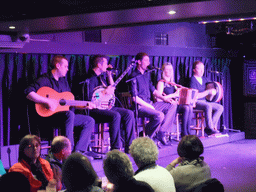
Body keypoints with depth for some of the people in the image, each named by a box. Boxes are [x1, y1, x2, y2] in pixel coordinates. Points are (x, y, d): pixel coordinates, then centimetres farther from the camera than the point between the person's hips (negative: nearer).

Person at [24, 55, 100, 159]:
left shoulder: (63, 81, 18)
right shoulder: (45, 79, -8)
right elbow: (28, 92, -23)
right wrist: (47, 101, -29)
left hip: (64, 115, 9)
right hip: (47, 115, -8)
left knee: (90, 121, 0)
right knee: (69, 114, -37)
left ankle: (79, 150, -11)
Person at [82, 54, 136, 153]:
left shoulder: (102, 75, 18)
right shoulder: (91, 78, -10)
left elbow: (112, 89, 24)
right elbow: (89, 97, -19)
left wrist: (109, 75, 15)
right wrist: (105, 92, -15)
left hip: (106, 106, 9)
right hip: (95, 109, -9)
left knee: (129, 113, -8)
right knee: (116, 115, -33)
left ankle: (129, 147, -9)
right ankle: (115, 149, -26)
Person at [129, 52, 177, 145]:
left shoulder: (146, 74, 18)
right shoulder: (134, 76, -11)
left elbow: (153, 90, 23)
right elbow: (135, 97, -17)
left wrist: (163, 98, 5)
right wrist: (149, 106, -16)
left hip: (149, 104, 10)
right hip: (140, 106, -10)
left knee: (173, 105, 3)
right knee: (159, 115, -32)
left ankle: (161, 133, -6)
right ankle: (146, 136, -8)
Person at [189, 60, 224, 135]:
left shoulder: (204, 79, 14)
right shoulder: (193, 80, -9)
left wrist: (213, 90, 3)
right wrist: (208, 91, -16)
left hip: (204, 101, 8)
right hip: (195, 102, -8)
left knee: (220, 107, -9)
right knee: (208, 106, -36)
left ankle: (211, 126, -15)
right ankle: (210, 129, -32)